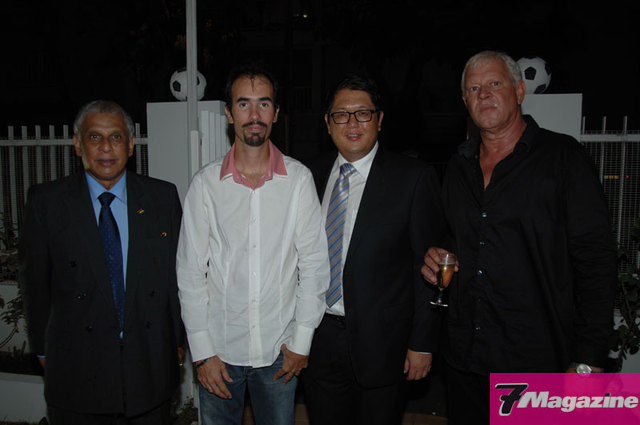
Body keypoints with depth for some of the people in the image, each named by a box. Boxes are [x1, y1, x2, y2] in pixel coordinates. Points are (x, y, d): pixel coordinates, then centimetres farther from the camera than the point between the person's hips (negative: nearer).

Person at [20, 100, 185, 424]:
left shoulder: (162, 197, 0)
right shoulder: (46, 202, -3)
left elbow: (177, 271, 4)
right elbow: (35, 282, 3)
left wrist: (176, 339, 7)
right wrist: (44, 349, 6)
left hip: (150, 364, 1)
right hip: (76, 371, -1)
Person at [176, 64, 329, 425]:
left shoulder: (299, 179, -5)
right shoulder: (205, 184, -5)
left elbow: (314, 263, -2)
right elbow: (191, 271, -2)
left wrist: (301, 340, -3)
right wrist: (203, 351, -4)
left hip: (280, 350, 0)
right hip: (220, 348, 0)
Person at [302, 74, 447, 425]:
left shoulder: (413, 178, -8)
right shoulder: (314, 176, 5)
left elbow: (428, 266, -8)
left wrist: (422, 343, -9)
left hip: (381, 344, -3)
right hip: (320, 339, 4)